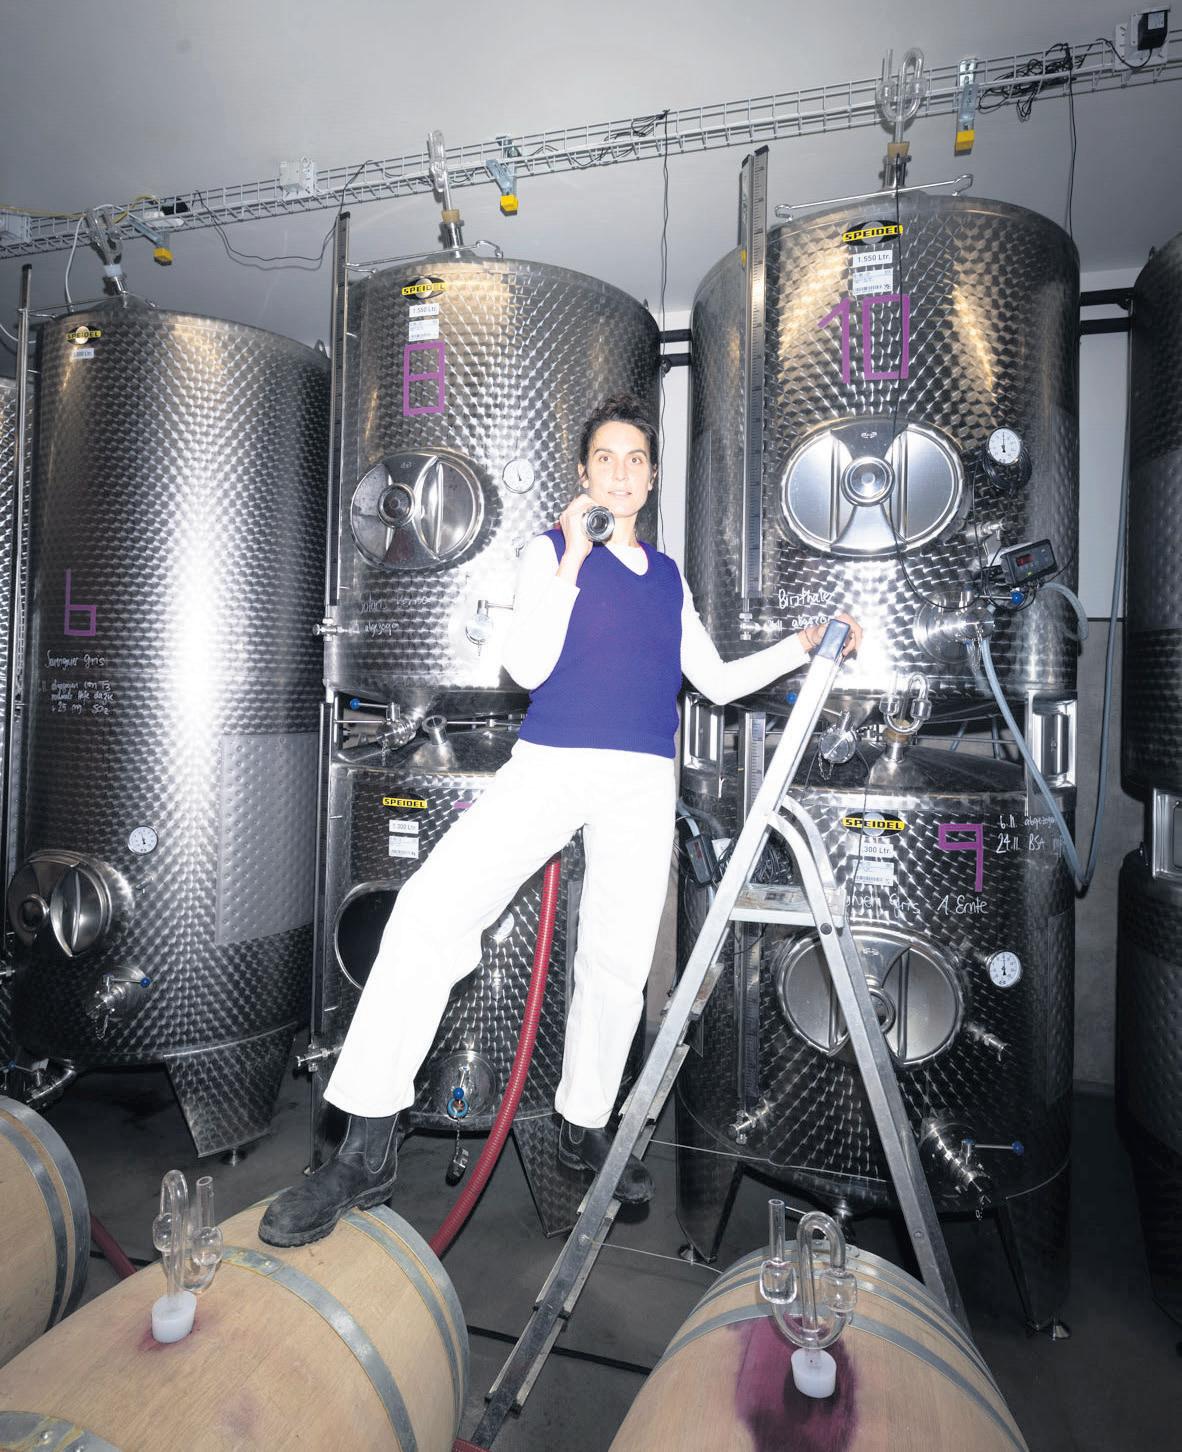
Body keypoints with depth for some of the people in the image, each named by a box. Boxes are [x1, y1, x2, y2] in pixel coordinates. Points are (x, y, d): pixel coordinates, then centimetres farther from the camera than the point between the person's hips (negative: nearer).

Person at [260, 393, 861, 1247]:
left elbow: (719, 681, 22)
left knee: (619, 964, 5)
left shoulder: (667, 576, 20)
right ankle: (368, 1151, -12)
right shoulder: (552, 549, 8)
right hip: (551, 764, -3)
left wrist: (803, 646, 17)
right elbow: (527, 668, -6)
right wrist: (572, 561, -11)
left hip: (643, 784, 4)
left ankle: (586, 1130, 30)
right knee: (431, 910, -23)